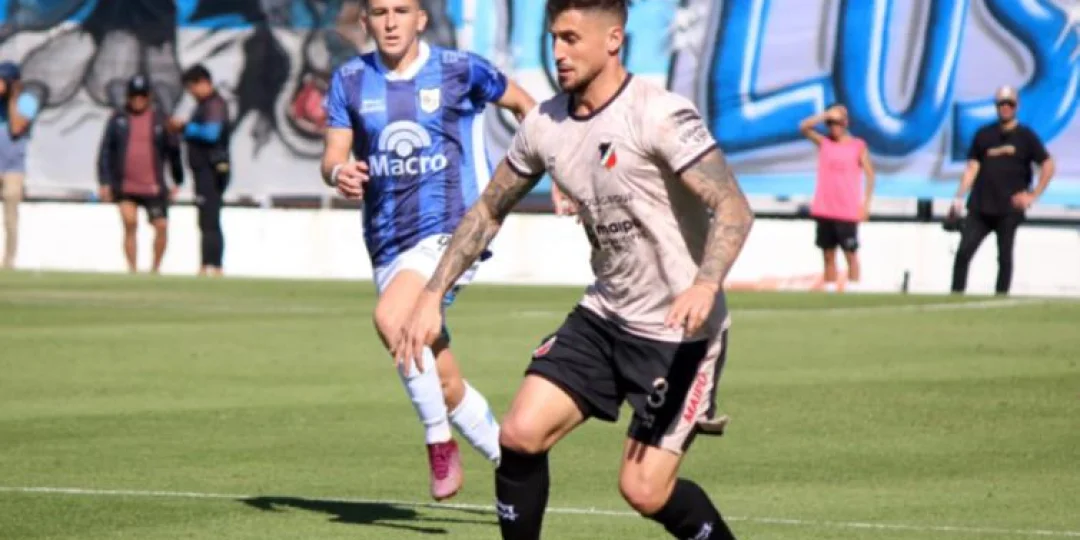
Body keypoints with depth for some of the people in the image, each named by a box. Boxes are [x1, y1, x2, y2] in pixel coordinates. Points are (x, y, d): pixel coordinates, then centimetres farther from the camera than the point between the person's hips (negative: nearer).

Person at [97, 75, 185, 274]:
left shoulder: (160, 120, 6)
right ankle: (131, 269, -5)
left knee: (161, 226, -4)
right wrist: (105, 181, -3)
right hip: (125, 188, -1)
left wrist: (178, 181, 13)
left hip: (153, 188, 1)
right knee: (130, 223, -14)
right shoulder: (118, 119, 6)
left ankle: (156, 268, 13)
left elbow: (173, 150, 13)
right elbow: (106, 151, 5)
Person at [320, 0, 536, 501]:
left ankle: (440, 441, -17)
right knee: (443, 381, 9)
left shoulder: (459, 69, -3)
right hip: (387, 241, 5)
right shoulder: (350, 80, 5)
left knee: (391, 318, -31)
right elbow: (333, 155, 2)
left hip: (450, 228, -5)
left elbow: (522, 104, 12)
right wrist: (338, 173, -21)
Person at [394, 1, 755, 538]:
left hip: (678, 330, -7)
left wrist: (706, 285, -45)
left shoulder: (659, 116, -20)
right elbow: (489, 211, 15)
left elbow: (733, 209, -27)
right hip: (603, 316, 7)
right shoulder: (545, 124, 2)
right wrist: (432, 296, 8)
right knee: (520, 433, -7)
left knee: (644, 492, -9)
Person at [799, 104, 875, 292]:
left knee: (851, 254, -2)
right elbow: (804, 127, -3)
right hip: (824, 211, 4)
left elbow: (869, 175, 0)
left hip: (847, 213, -4)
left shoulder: (858, 146, 0)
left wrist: (866, 204, -7)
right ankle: (829, 290, 8)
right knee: (828, 254, 6)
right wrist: (826, 115, -9)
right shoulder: (823, 142, 9)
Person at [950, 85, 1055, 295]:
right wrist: (959, 198, 1)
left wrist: (1033, 196, -7)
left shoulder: (1025, 136, 2)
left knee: (1004, 257, -1)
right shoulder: (984, 134, 11)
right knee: (963, 252, -6)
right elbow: (972, 167, 10)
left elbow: (1048, 166, 0)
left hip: (1009, 209, -3)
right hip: (980, 207, 3)